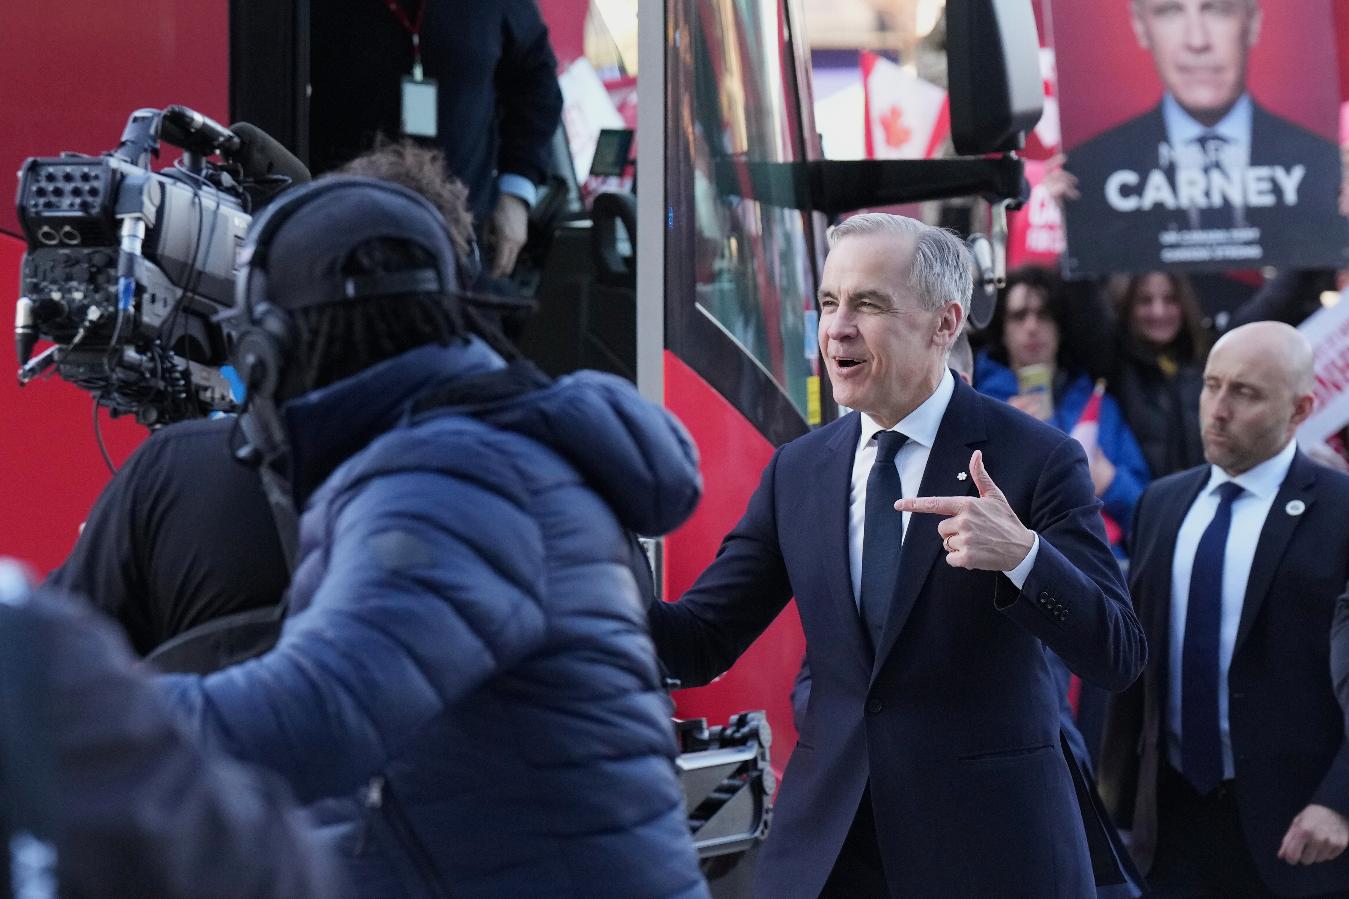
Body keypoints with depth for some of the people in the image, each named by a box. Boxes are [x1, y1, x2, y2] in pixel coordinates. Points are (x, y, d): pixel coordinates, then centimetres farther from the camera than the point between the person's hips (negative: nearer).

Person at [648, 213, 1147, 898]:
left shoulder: (1037, 460, -8)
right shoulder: (797, 471, 6)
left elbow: (1118, 660, -13)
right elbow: (698, 644, 5)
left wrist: (1022, 555, -30)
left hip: (987, 843, -4)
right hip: (824, 842, 4)